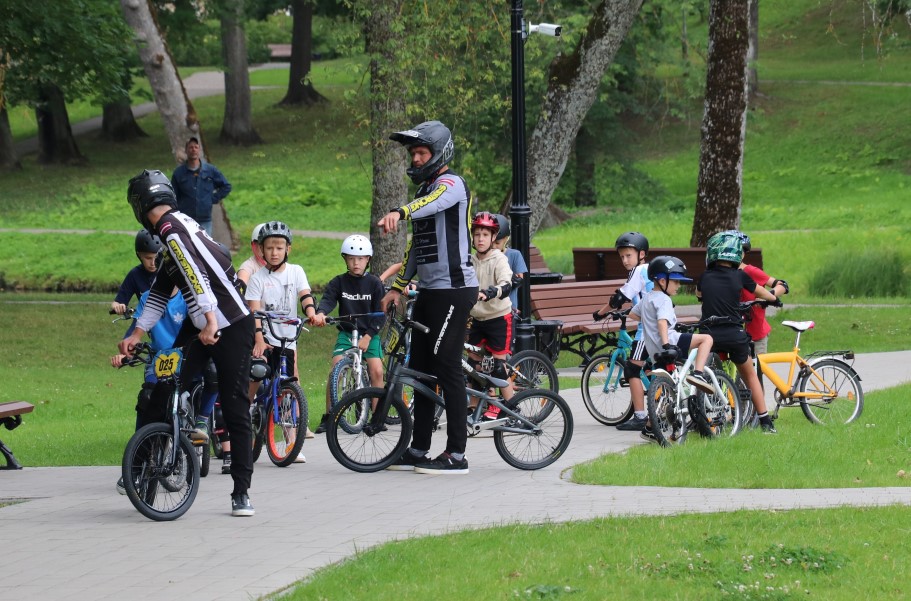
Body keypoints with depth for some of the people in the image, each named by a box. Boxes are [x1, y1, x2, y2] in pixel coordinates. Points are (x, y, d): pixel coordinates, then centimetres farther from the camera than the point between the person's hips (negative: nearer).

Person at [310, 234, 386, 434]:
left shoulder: (374, 283, -1)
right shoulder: (339, 282, 0)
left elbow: (380, 314, -2)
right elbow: (327, 299, -16)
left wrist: (368, 337, -14)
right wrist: (320, 313, -40)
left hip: (369, 334, 0)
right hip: (346, 333, 0)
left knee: (376, 371, -18)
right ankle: (328, 416, -9)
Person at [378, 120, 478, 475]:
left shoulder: (451, 184, -11)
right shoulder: (424, 189, 19)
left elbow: (432, 203, -36)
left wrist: (400, 213, -55)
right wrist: (398, 287, 23)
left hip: (454, 289, -10)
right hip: (430, 290, 10)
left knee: (447, 368, -10)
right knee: (421, 368, 11)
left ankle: (456, 455, -9)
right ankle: (418, 450, 16)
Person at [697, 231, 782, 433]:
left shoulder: (706, 277, 4)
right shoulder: (739, 276, 0)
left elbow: (698, 294, 28)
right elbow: (761, 293, 18)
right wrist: (775, 299, 40)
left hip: (710, 334, 0)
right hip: (734, 335, 0)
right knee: (750, 375, 19)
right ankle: (765, 422, 18)